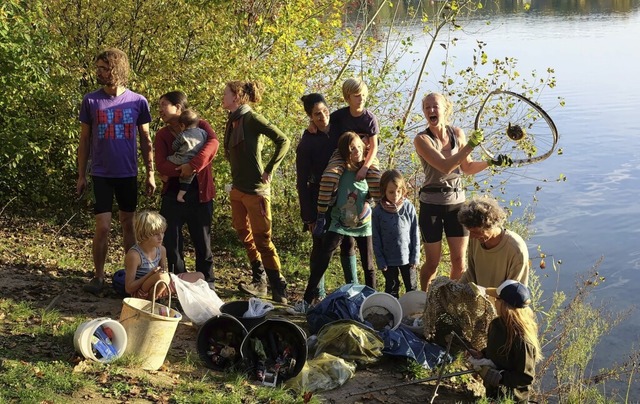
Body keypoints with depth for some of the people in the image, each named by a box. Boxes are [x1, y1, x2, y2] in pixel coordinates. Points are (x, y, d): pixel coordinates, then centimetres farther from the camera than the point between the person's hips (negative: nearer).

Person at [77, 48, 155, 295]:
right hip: (101, 174, -1)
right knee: (103, 227, -5)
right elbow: (84, 140, 3)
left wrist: (150, 174, 3)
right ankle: (98, 277, 9)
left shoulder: (138, 102, -3)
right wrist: (81, 175, 3)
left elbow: (145, 140, 5)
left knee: (128, 225, 11)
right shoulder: (91, 101, -4)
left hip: (128, 174, 1)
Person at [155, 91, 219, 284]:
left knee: (202, 240, 8)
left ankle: (206, 282, 22)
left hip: (199, 194, -3)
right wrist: (182, 168, -26)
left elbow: (213, 142, -24)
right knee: (170, 240, 4)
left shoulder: (200, 125, -2)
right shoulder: (162, 135, 6)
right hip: (173, 195, 3)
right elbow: (161, 165, -9)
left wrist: (193, 165, -35)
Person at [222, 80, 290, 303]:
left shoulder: (252, 118, -14)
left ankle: (279, 288, 2)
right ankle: (259, 280, 22)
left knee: (262, 239, -6)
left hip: (256, 189, -9)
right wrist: (237, 173, 14)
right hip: (238, 188, 9)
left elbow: (283, 141, -19)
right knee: (244, 234, 13)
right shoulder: (232, 121, 10)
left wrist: (268, 170, -16)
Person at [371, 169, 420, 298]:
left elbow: (415, 233, -2)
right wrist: (380, 261, -7)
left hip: (407, 257, 1)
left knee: (411, 287, 14)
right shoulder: (378, 211, -10)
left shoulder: (408, 207, -8)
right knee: (391, 289, 15)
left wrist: (415, 256, -3)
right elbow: (376, 238, -5)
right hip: (389, 259, -1)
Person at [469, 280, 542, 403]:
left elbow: (527, 377, -25)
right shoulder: (497, 324, -5)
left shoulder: (523, 340, -30)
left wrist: (496, 376, -27)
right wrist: (482, 355, -4)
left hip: (510, 398, -7)